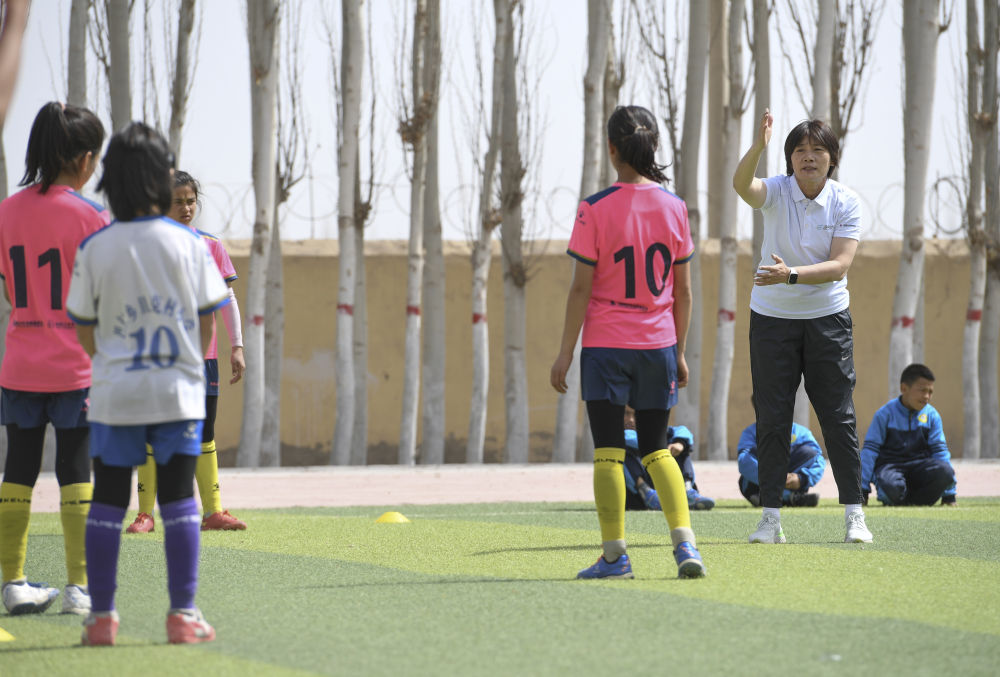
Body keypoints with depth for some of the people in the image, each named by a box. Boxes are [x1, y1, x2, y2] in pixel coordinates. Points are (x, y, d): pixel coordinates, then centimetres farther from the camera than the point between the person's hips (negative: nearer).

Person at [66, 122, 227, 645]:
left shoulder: (94, 249, -5)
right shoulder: (188, 243, -5)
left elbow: (86, 336, 1)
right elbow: (205, 326, 1)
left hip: (114, 394, 0)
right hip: (179, 392, 0)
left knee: (107, 502, 7)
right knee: (178, 500, 4)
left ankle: (101, 616, 7)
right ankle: (183, 613, 0)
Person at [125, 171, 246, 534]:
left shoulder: (211, 246, 7)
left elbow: (227, 299, 8)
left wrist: (237, 346, 1)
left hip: (202, 354, 2)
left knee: (204, 435, 5)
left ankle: (213, 511, 8)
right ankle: (145, 513, 2)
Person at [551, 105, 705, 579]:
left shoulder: (595, 210, -10)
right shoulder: (673, 208, 1)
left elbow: (581, 289, -9)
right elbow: (683, 291, 5)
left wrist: (565, 354, -3)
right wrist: (679, 351, 14)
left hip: (605, 346, -3)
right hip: (657, 344, 3)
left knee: (608, 452, 3)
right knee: (656, 450, 12)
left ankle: (614, 555, 1)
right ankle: (685, 541, -5)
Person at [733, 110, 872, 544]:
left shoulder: (846, 202, -7)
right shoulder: (776, 192, -8)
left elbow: (840, 264, -15)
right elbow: (742, 186, -31)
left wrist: (791, 275, -29)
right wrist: (758, 146, -49)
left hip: (828, 318, 0)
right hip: (772, 317, 0)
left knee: (839, 416, 0)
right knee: (772, 417, 0)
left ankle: (854, 514, 7)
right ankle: (771, 517, 4)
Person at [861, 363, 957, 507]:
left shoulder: (932, 416, 5)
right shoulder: (885, 414, -4)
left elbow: (940, 450, 6)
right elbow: (870, 450, -4)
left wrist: (949, 495, 2)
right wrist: (863, 489, -8)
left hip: (919, 465, 3)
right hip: (889, 466, -3)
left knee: (945, 471, -30)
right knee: (892, 487, -39)